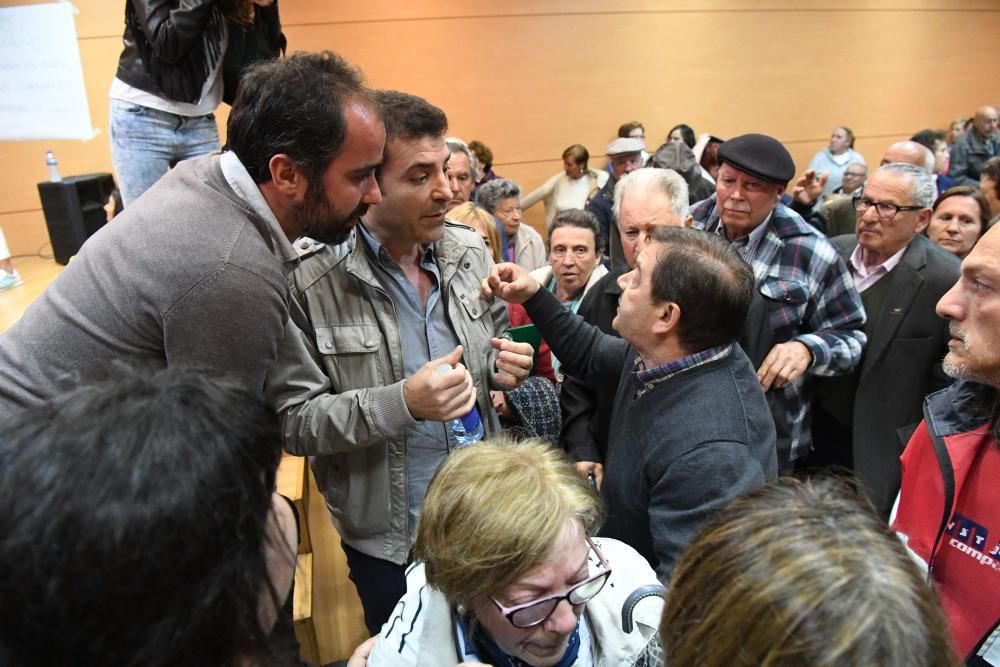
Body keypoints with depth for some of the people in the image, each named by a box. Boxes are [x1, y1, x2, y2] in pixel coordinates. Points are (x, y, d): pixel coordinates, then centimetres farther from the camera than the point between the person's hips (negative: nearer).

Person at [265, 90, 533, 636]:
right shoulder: (308, 280, -19)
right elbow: (293, 421, -16)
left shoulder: (469, 250, -2)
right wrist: (401, 404, -29)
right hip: (388, 541, -4)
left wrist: (504, 365, -11)